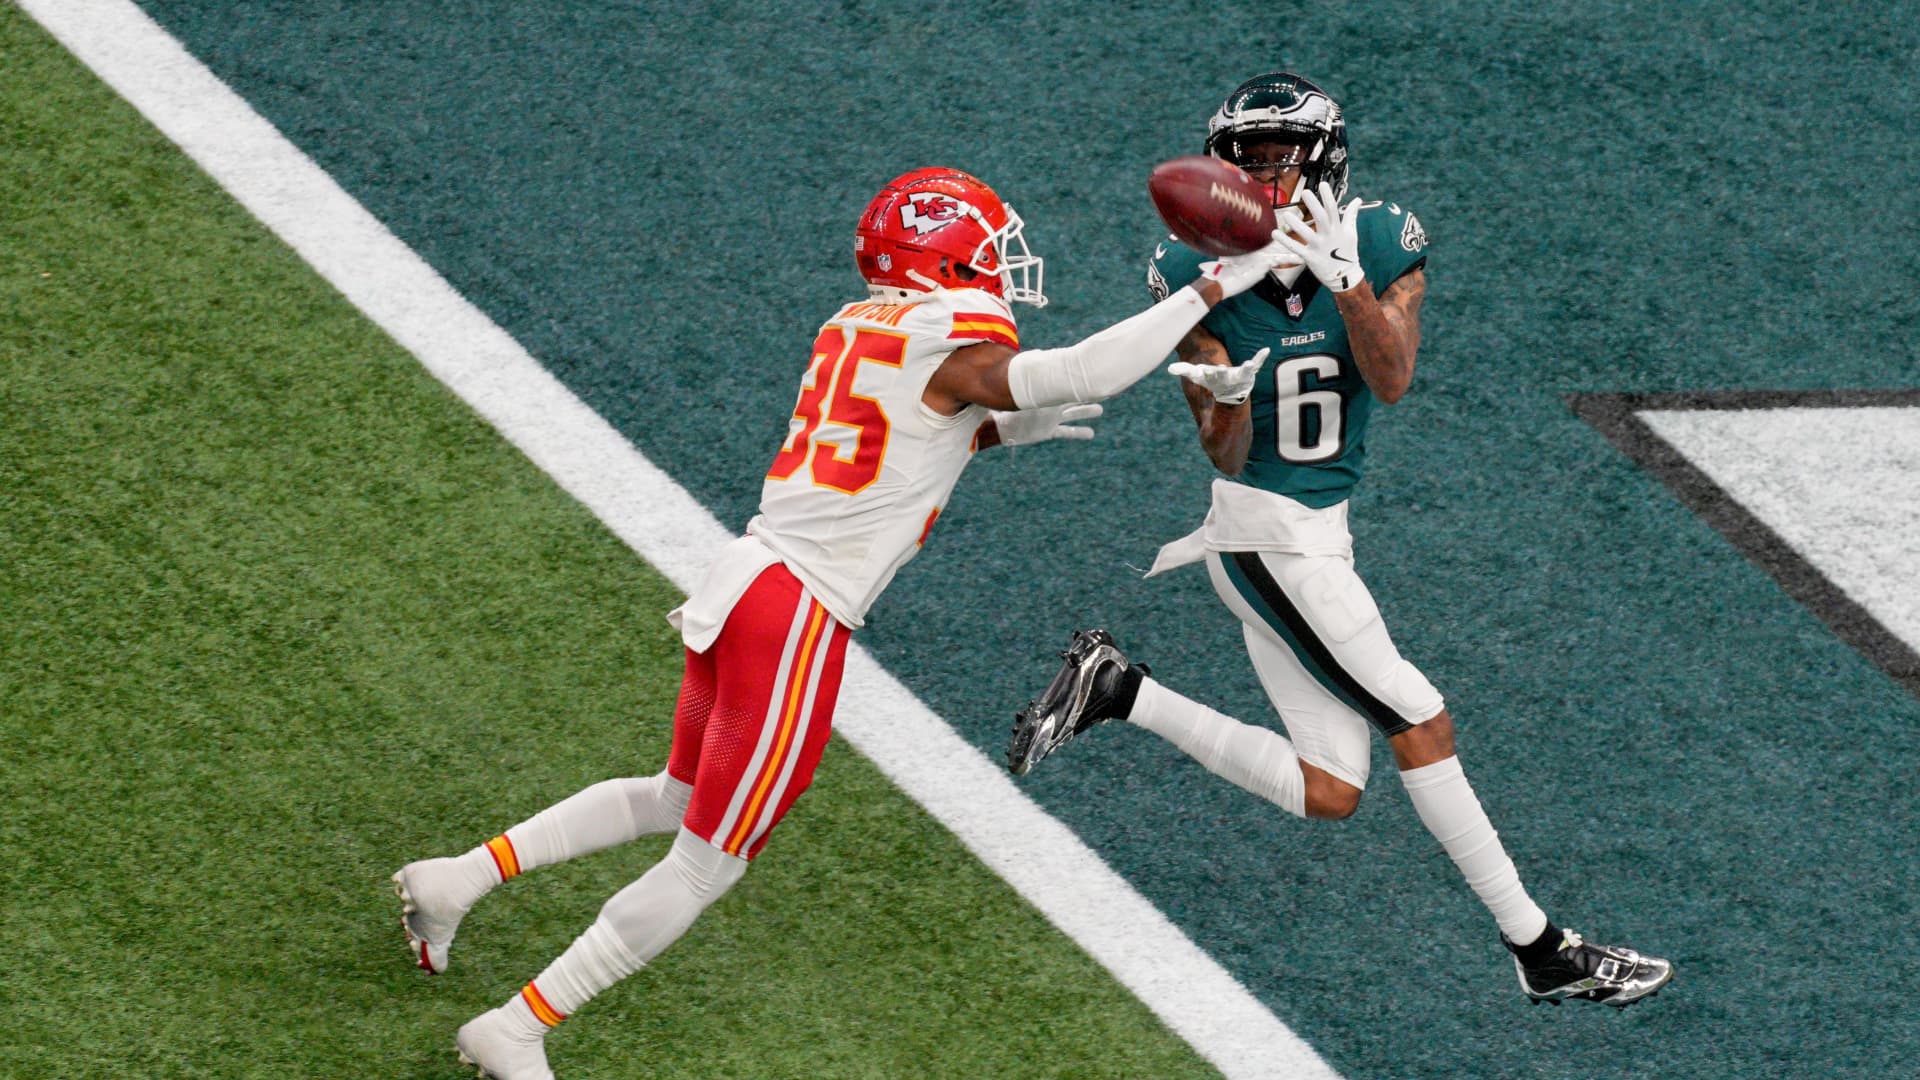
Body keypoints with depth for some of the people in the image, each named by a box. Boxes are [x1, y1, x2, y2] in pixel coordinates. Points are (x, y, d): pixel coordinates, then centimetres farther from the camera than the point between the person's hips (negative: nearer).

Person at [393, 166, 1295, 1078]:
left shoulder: (853, 328, 13)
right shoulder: (954, 342, -12)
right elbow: (1085, 374, -25)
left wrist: (996, 430, 16)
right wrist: (1213, 289, -19)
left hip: (740, 583, 9)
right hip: (797, 620, -9)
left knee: (679, 797, 31)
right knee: (705, 863, 4)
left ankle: (459, 877, 27)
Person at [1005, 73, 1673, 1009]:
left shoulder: (1379, 245, -4)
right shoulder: (1201, 274, -10)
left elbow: (1391, 380, -20)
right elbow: (1225, 455, -10)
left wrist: (1347, 281, -35)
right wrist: (1227, 397, -32)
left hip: (1319, 531, 6)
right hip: (1267, 534, -6)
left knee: (1329, 792, 6)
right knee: (1421, 726, -8)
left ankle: (1119, 692, 12)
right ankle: (1539, 950, 2)